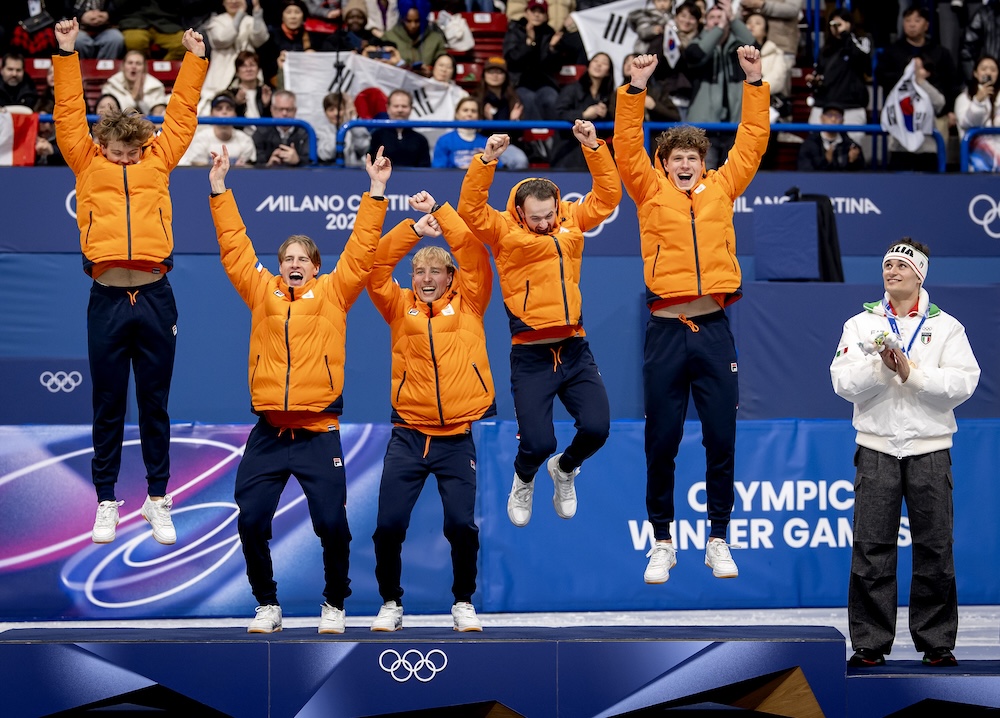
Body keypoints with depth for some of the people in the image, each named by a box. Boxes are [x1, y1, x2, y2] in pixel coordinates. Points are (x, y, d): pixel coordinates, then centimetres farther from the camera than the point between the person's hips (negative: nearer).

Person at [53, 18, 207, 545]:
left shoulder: (158, 160, 12)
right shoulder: (87, 163, 10)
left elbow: (181, 116, 16)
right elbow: (70, 115, 8)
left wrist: (194, 61, 13)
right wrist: (66, 55, 4)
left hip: (155, 296, 1)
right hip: (107, 298, -1)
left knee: (155, 404, 7)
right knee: (108, 406, 5)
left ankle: (158, 500, 14)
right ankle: (106, 502, 12)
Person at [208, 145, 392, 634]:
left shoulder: (333, 292, 7)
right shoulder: (263, 292, 10)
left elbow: (360, 251, 2)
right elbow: (234, 249, 10)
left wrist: (376, 193, -2)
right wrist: (220, 191, 6)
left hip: (318, 433, -2)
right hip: (268, 433, 2)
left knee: (331, 522, -7)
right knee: (251, 521, -3)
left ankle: (334, 604, 13)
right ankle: (267, 604, 14)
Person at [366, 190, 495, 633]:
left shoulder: (467, 303, 7)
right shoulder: (401, 307, 9)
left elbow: (474, 253, -3)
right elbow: (375, 270, -3)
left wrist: (437, 211, -4)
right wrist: (413, 228, -10)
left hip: (457, 438, -1)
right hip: (408, 435, 1)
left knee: (462, 524, -9)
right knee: (389, 525, -4)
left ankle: (464, 603, 11)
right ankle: (390, 604, 15)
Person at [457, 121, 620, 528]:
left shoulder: (572, 221, 9)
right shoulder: (504, 231, -2)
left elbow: (608, 195, 5)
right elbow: (470, 209, -17)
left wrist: (594, 147, -6)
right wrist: (487, 160, -27)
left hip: (575, 351, 4)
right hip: (531, 357, -4)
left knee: (596, 428, -7)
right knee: (538, 442, -10)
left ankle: (565, 469, 28)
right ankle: (523, 480, 28)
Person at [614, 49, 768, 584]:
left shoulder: (721, 188, 12)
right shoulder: (651, 193, 8)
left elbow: (752, 140, 12)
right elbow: (627, 145, -1)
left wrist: (754, 81, 5)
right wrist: (635, 88, -10)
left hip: (714, 329, 1)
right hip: (666, 331, -1)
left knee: (722, 439, 4)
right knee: (662, 442, 3)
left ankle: (719, 540, 14)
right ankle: (662, 543, 14)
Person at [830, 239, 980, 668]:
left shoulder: (946, 327, 6)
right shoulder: (861, 325, 9)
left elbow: (963, 383, -6)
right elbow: (843, 383, -2)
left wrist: (912, 372, -15)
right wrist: (880, 366, -17)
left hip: (930, 449, 0)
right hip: (877, 448, 1)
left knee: (934, 550, 1)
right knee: (871, 549, -2)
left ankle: (936, 642, 10)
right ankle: (870, 643, 4)